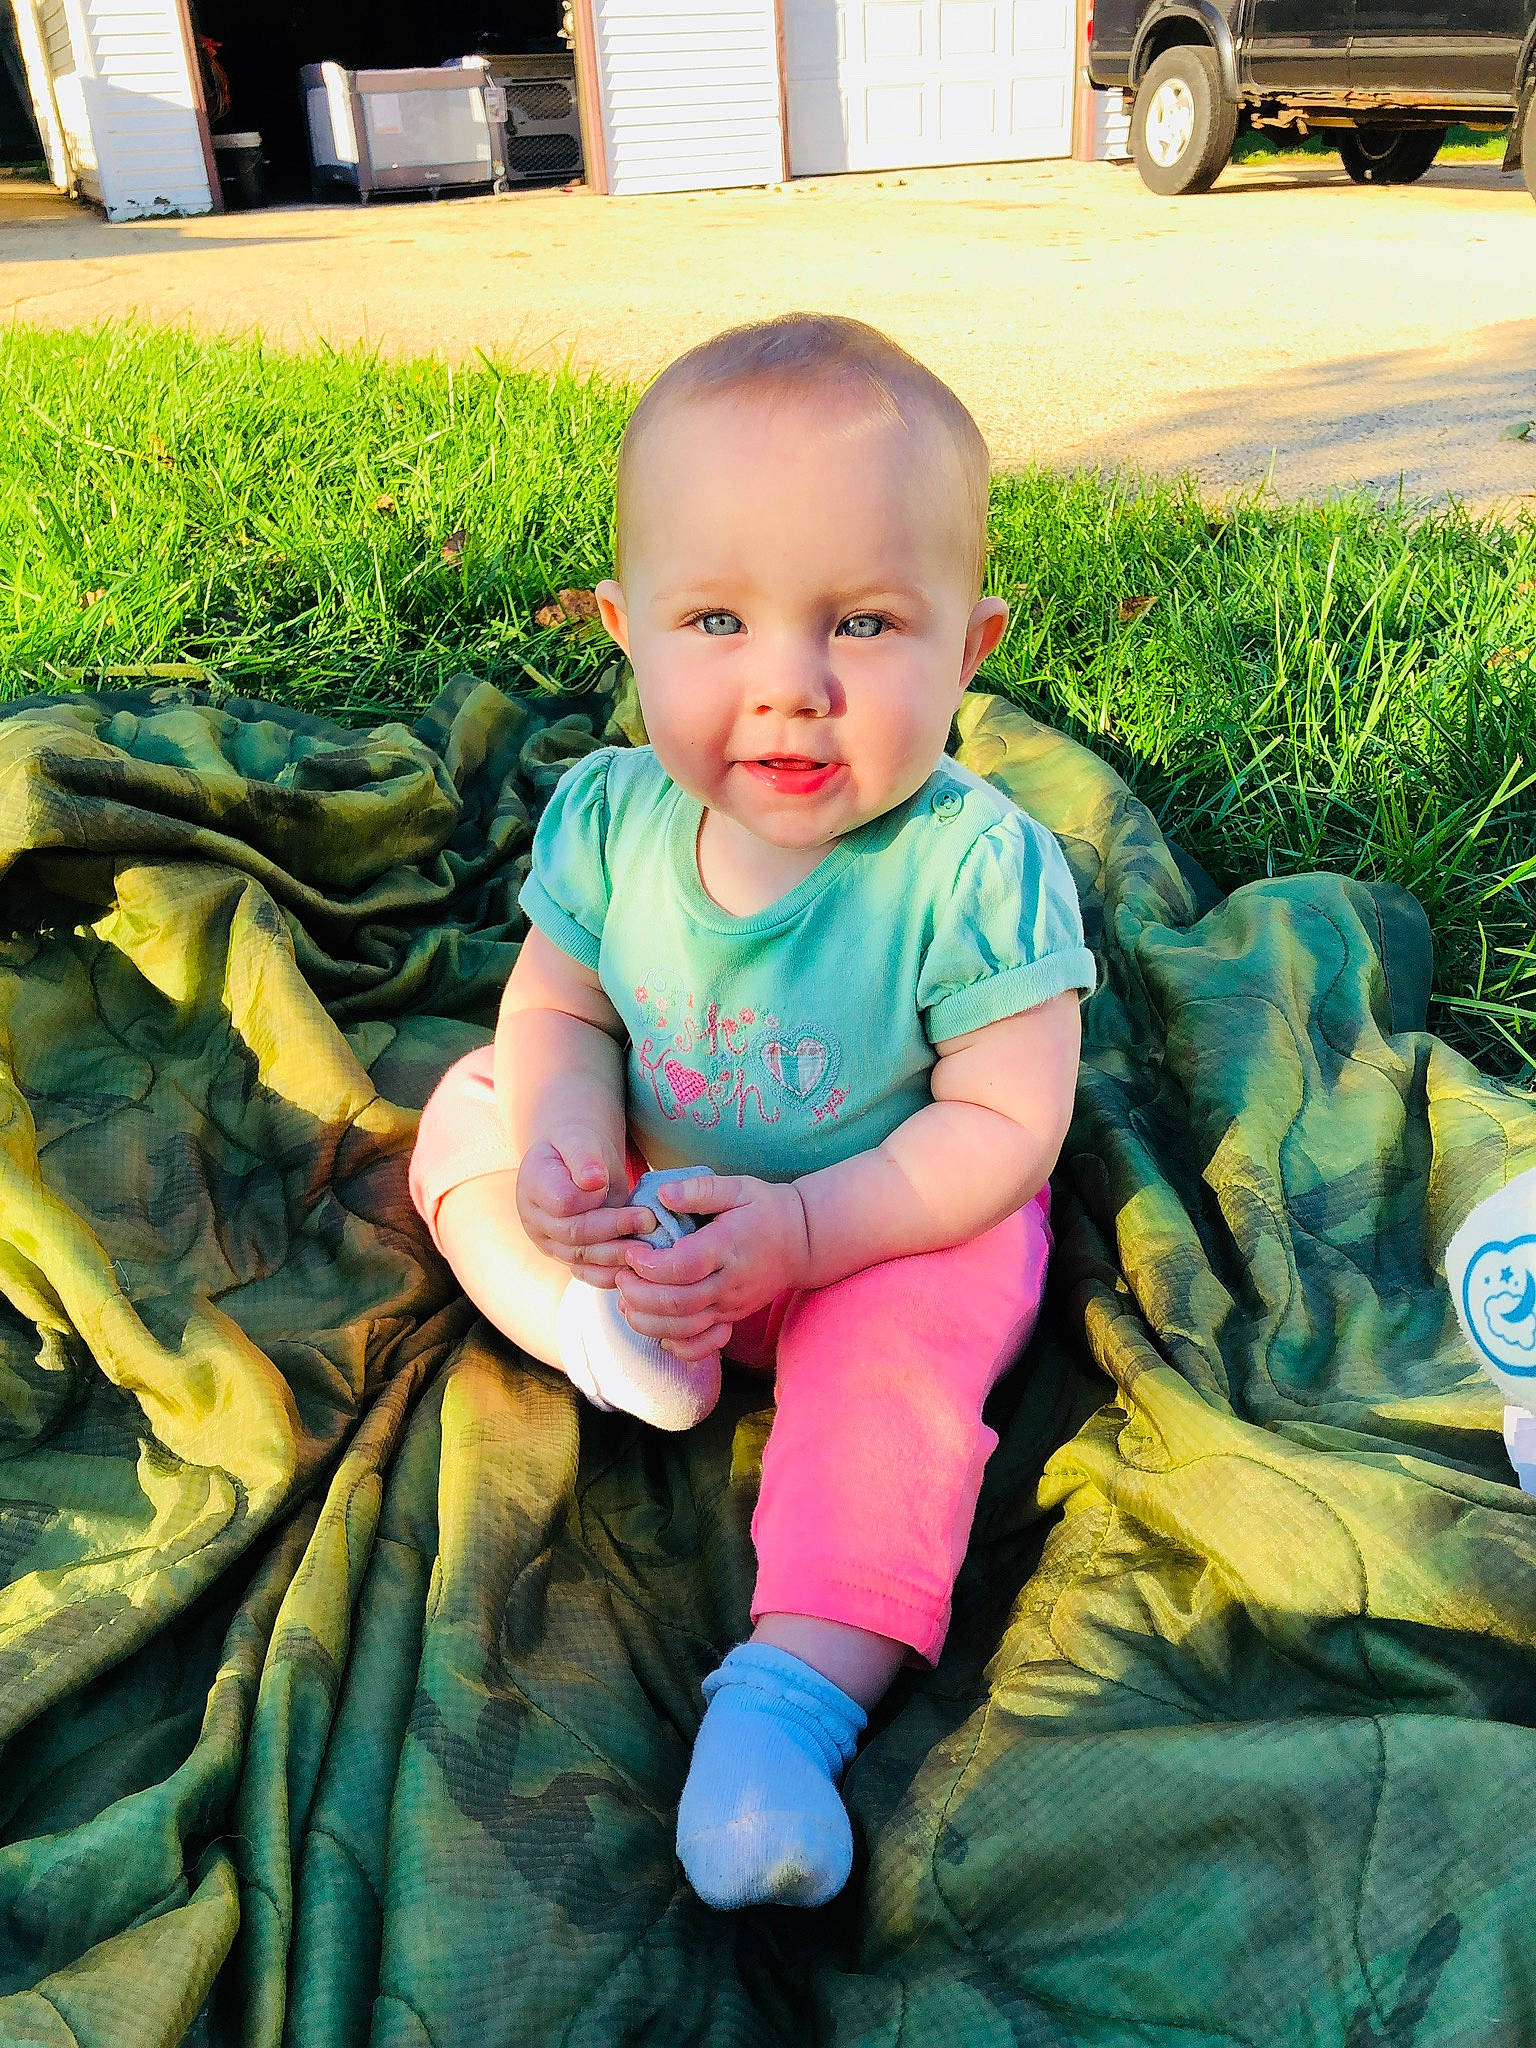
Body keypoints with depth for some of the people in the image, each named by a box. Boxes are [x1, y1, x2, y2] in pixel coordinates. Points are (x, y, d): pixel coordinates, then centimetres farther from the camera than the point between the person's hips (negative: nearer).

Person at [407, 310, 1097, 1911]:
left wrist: (806, 1231, -31)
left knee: (894, 1363, -30)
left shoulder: (974, 867, -28)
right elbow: (561, 1012, -3)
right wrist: (570, 1155, -24)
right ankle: (581, 1316, -19)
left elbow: (1005, 1122, -23)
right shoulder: (607, 820, -17)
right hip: (651, 1201, 5)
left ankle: (797, 1688, -26)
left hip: (897, 1228, -4)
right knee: (471, 1112, 1)